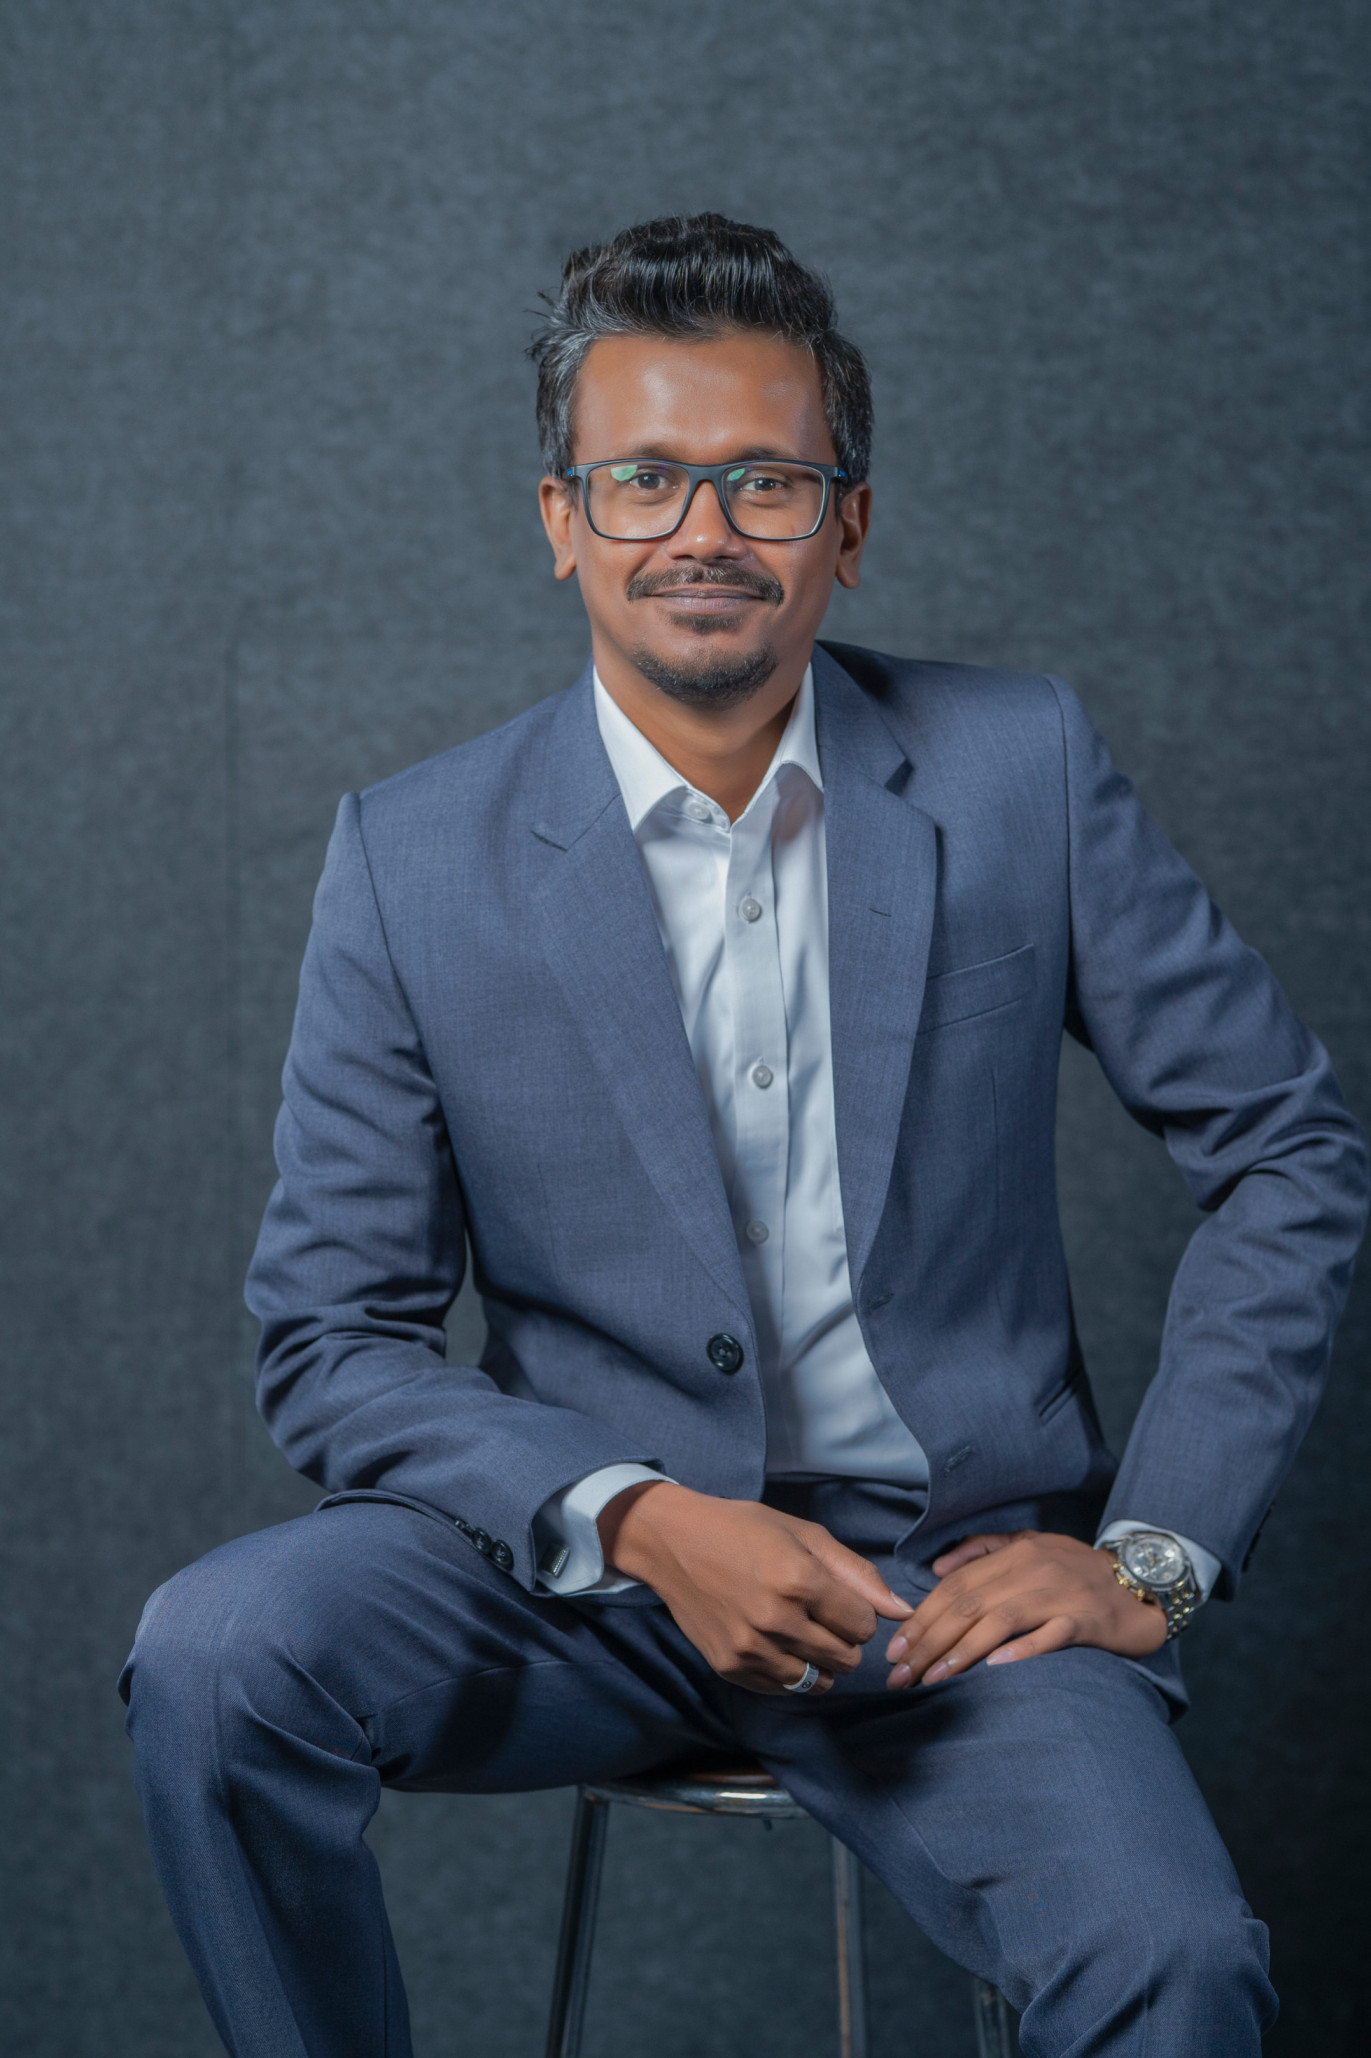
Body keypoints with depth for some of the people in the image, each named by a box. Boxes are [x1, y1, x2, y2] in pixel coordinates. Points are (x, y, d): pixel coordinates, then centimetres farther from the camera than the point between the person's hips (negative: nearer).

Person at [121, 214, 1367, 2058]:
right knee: (216, 1659, -27)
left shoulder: (1020, 771, -1)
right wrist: (639, 1523, -18)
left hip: (959, 1569, 0)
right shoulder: (414, 861, -2)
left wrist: (1153, 1548, -5)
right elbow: (332, 1336, -2)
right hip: (591, 1555, 1)